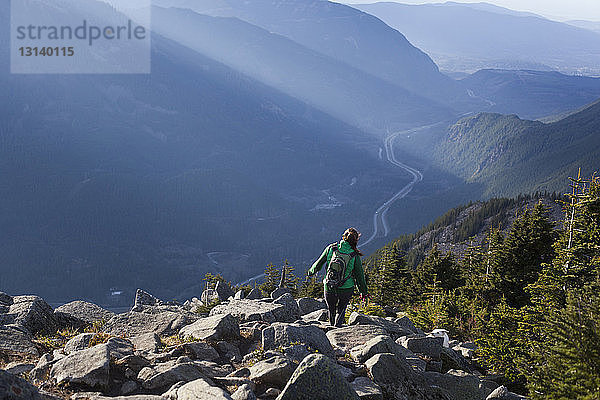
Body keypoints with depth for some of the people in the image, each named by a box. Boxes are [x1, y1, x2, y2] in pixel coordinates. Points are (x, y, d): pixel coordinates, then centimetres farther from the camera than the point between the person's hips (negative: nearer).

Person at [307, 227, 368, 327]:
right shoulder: (355, 255, -10)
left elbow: (319, 264, 3)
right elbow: (359, 275, -2)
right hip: (346, 289, -1)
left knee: (331, 310, 24)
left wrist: (311, 272, 23)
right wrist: (363, 291, 11)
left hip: (329, 288, 1)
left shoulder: (331, 248, -6)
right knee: (341, 309, 21)